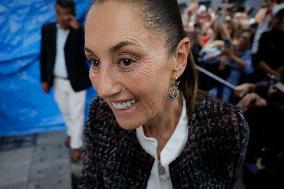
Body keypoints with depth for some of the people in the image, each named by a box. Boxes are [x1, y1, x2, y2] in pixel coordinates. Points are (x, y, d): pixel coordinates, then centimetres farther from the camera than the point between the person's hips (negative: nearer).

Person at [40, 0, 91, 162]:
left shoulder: (81, 31, -14)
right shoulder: (47, 29, -2)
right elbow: (44, 55, 5)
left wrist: (77, 29, -33)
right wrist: (44, 79, 6)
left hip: (76, 82, -4)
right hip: (58, 82, 4)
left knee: (76, 115, 6)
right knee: (66, 112, 23)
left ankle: (76, 146, 23)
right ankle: (72, 132, 48)